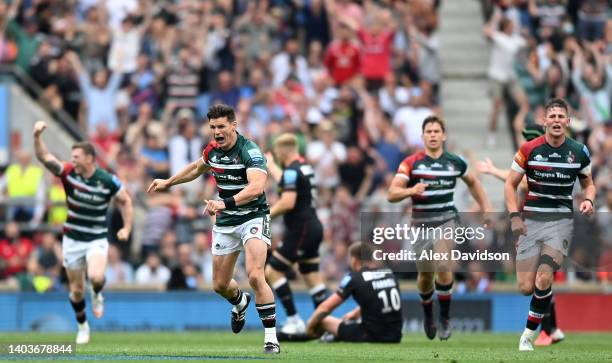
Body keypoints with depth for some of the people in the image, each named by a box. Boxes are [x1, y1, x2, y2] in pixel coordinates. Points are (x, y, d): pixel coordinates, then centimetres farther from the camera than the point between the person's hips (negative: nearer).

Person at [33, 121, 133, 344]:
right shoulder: (68, 173, -11)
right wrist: (37, 137, -40)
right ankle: (82, 327, 31)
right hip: (72, 239, 2)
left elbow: (125, 201, 3)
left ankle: (97, 295, 9)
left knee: (96, 277, -28)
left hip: (97, 239, -2)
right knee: (76, 290, 7)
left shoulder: (108, 181, -13)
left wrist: (127, 228, -5)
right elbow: (44, 158, -23)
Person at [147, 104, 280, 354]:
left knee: (255, 275, -26)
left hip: (252, 218, -6)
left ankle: (271, 338, -17)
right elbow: (198, 168, 25)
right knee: (220, 285, 11)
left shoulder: (250, 151, -22)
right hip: (225, 223, 6)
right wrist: (168, 182, 33)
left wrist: (225, 203, -50)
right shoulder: (213, 150, 0)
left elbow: (256, 187, -38)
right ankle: (240, 303, 49)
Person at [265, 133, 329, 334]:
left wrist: (267, 215, -16)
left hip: (300, 230, -9)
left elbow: (288, 202, -26)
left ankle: (294, 320, -8)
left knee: (273, 271, -5)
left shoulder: (292, 171, -15)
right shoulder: (306, 168, 14)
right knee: (312, 276, 11)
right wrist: (270, 166, 47)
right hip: (313, 227, 9)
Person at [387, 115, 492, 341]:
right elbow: (392, 194, -15)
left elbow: (472, 182, 21)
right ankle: (428, 314, 39)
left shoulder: (455, 162, 1)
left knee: (442, 266, -22)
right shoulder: (411, 163, -7)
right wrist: (411, 190, -34)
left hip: (447, 221, 0)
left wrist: (486, 209, 16)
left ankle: (445, 317, -7)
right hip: (422, 224, 0)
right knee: (425, 275, 9)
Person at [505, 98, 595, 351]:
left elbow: (588, 183, 16)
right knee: (526, 288, -6)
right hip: (531, 220, 0)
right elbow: (510, 184, 3)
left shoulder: (579, 152, 0)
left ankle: (528, 336, -6)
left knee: (543, 280, -20)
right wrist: (514, 216, -10)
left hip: (561, 220, 0)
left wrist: (588, 200, -6)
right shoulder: (529, 150, -4)